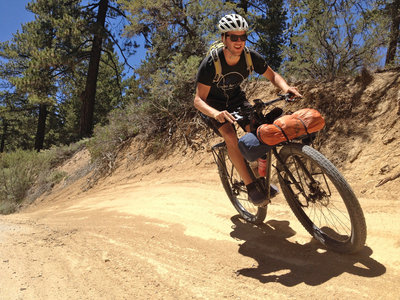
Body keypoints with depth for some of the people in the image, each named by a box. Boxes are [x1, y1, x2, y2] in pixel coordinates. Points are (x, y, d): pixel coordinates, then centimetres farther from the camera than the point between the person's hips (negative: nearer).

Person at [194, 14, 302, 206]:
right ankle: (250, 186, -19)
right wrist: (216, 113, -54)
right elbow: (198, 100, -33)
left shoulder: (251, 57, -19)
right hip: (215, 104, -3)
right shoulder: (210, 63, -30)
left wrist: (286, 87, -27)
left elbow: (272, 75, -5)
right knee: (231, 137, -29)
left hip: (237, 99, 4)